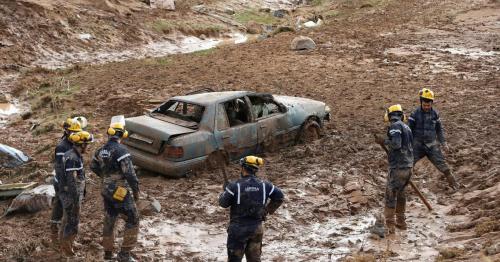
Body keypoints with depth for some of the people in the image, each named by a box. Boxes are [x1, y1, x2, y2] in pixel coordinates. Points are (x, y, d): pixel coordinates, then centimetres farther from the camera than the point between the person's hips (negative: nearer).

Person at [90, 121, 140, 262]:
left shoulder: (101, 150, 4)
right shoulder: (121, 151, -20)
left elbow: (93, 166, 20)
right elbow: (129, 173, -23)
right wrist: (136, 190, -11)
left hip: (107, 191, 8)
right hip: (121, 192, -8)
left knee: (109, 221, 18)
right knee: (132, 221, 4)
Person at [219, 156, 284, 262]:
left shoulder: (235, 186, -17)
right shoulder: (264, 185, -4)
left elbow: (223, 203, -7)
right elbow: (279, 196, 7)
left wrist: (226, 190, 11)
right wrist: (269, 209, 15)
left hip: (238, 229, -4)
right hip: (257, 229, 4)